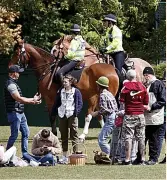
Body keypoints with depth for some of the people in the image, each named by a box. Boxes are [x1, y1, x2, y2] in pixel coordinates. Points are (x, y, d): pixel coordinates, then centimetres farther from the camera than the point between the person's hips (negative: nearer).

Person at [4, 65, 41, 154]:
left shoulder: (13, 83, 15)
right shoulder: (10, 84, -17)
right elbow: (19, 99, -22)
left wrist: (33, 100, 13)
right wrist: (32, 100, -13)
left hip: (20, 113, 10)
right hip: (14, 113, -10)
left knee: (25, 133, 14)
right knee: (14, 135, -6)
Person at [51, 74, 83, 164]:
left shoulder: (76, 92, -3)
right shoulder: (60, 91, 10)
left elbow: (80, 103, -4)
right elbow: (56, 103, 15)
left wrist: (76, 112, -18)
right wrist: (53, 113, 8)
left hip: (72, 115, -5)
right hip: (62, 115, 5)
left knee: (74, 135, -3)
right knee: (63, 136, 9)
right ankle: (64, 157, 16)